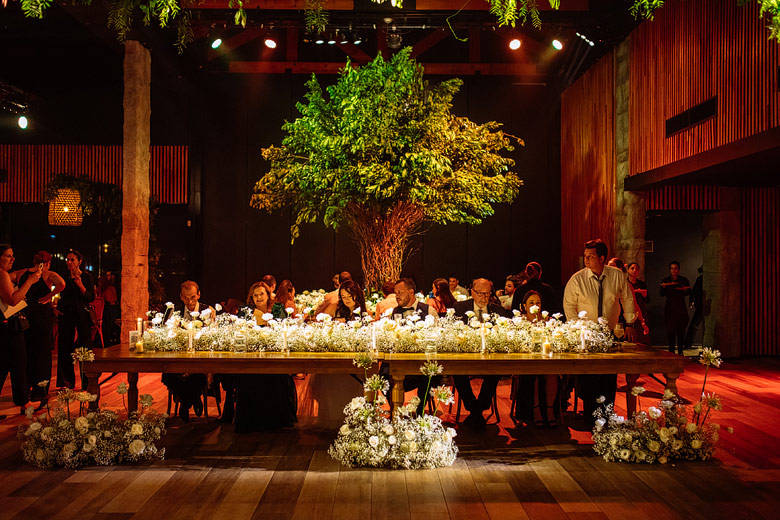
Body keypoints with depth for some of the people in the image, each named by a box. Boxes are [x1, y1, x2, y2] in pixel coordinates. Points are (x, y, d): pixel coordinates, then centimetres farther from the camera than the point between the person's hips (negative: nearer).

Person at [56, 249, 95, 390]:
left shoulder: (87, 277, 0)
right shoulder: (65, 278, 11)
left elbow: (91, 298, -6)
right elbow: (62, 297, 20)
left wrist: (81, 285, -18)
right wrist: (58, 308, 3)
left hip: (82, 315, -4)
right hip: (66, 315, 4)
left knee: (85, 347, -5)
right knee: (65, 348, 4)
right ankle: (67, 382, 12)